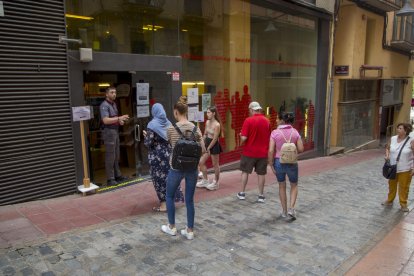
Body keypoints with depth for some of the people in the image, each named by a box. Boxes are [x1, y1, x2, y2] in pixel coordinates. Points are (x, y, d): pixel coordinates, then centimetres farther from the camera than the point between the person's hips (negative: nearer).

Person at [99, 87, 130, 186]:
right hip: (109, 132, -9)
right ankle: (110, 179, 2)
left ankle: (117, 175, 25)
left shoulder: (114, 104, 15)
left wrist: (120, 121, 5)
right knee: (110, 156, -5)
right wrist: (119, 118, -27)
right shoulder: (104, 105, -13)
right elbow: (105, 120, -24)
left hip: (115, 131, 9)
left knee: (116, 156, 15)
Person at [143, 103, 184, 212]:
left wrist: (145, 135, 2)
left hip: (156, 156, -5)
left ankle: (164, 204, 8)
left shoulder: (152, 124, -14)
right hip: (168, 153, 5)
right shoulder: (168, 123, 2)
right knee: (168, 176, 17)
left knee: (159, 178, 4)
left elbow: (148, 143, -16)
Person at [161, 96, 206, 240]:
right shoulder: (196, 128, -4)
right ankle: (190, 231, 23)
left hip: (176, 168, -3)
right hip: (192, 169, 3)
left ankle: (172, 227, 31)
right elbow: (203, 150, -4)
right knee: (190, 200, 14)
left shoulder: (171, 129, -11)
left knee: (169, 196, 20)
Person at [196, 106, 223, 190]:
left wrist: (208, 148, -12)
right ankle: (205, 180, 26)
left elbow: (215, 139, -19)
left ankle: (215, 183, 23)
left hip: (214, 146, -8)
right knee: (201, 162, 10)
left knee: (215, 164, 7)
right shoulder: (207, 122, 1)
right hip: (207, 143, 8)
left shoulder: (217, 125, -21)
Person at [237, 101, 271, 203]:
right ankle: (261, 195, 16)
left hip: (249, 152, -3)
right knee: (261, 174, 10)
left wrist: (241, 139, 3)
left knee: (245, 172, 13)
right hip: (262, 152, 3)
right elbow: (269, 137, 9)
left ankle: (242, 193, 20)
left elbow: (244, 138, -17)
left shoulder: (248, 120, -14)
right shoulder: (266, 121, -1)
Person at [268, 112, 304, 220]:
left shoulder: (274, 133, -10)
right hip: (292, 163, 1)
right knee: (294, 186, 22)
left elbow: (271, 151, -15)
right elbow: (300, 149, -5)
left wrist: (271, 165, -5)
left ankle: (284, 211, 26)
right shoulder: (295, 132, -4)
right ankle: (291, 208, 6)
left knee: (282, 186, 20)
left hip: (279, 162, 0)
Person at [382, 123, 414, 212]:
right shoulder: (393, 139, -2)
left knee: (404, 187, 6)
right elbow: (387, 148, 14)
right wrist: (387, 155, -6)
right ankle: (390, 200, 33)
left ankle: (403, 204, 22)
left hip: (405, 169, -4)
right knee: (392, 185, 17)